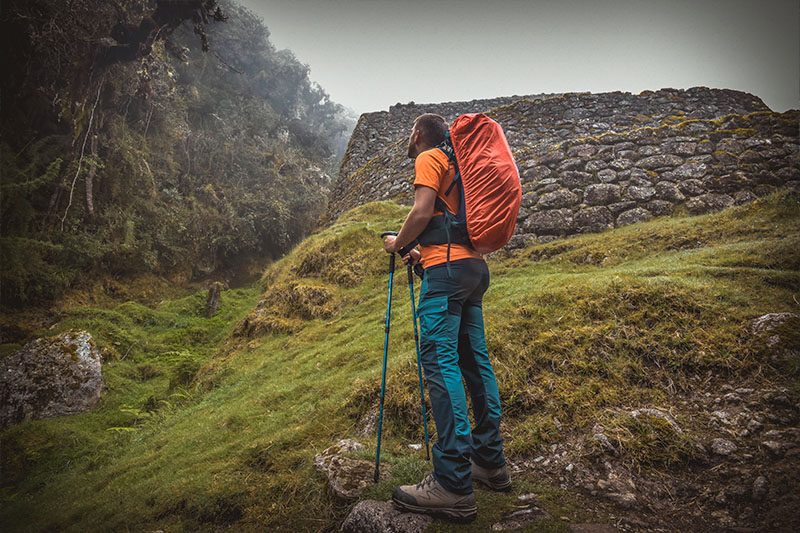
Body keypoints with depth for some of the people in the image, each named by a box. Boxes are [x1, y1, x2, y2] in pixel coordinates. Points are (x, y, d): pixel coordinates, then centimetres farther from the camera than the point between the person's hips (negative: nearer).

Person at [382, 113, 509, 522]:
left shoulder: (428, 159, 2)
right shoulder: (455, 164, 28)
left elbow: (422, 212, -13)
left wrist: (397, 242, 3)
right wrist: (424, 254, 26)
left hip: (447, 269, -10)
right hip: (474, 266, 10)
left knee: (440, 360, -15)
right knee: (475, 360, 9)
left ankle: (453, 485, -17)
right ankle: (491, 463, 15)